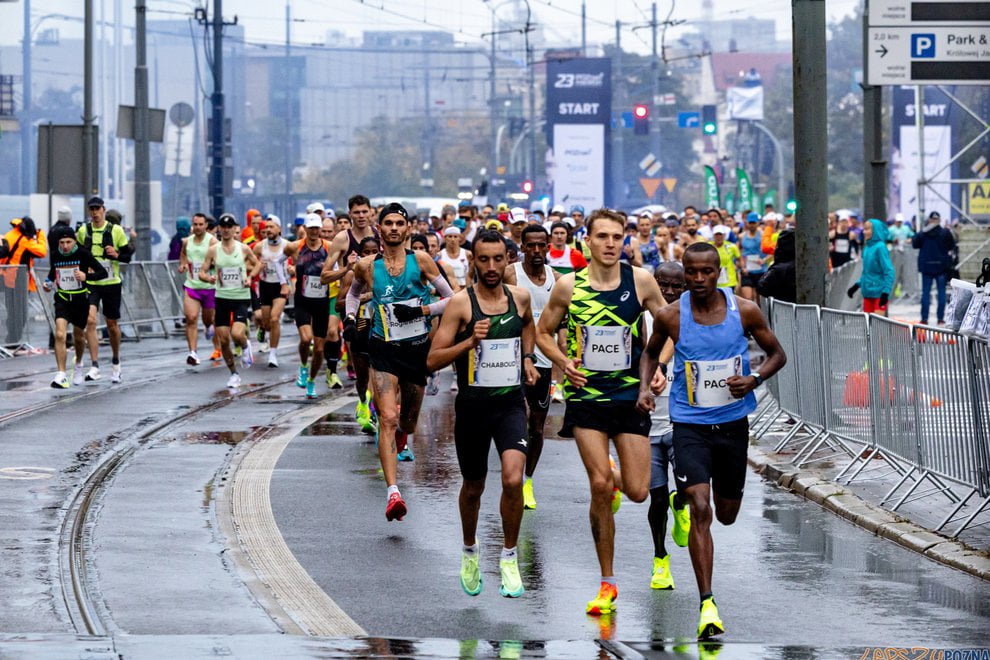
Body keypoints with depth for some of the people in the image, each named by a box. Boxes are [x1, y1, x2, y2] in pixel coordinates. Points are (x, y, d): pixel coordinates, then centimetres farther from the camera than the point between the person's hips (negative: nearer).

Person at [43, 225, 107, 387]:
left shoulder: (83, 254, -12)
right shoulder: (55, 255, -3)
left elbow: (103, 272, -12)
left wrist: (86, 276, -28)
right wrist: (49, 283, -1)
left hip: (81, 299, -1)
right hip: (62, 299, 1)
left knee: (79, 337, 16)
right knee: (60, 335, -19)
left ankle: (78, 363, 48)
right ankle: (61, 375, -20)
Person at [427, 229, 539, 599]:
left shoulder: (520, 297, 3)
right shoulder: (461, 303, -9)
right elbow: (433, 361, -12)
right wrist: (471, 341, -23)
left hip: (511, 403, 1)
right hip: (472, 405, -1)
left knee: (513, 479, -20)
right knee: (473, 487, 14)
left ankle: (509, 557, -3)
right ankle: (470, 552, 41)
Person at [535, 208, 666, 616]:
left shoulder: (641, 282, -3)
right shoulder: (568, 286, -3)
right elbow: (543, 332, 10)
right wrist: (564, 362, -7)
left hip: (631, 395, 1)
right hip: (586, 395, -1)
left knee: (636, 491, -2)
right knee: (599, 487, -10)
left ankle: (614, 480, 38)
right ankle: (607, 583, 3)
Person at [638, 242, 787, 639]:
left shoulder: (745, 311, -8)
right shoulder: (670, 316, -8)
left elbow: (777, 354, 5)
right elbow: (651, 353, 13)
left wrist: (754, 379, -14)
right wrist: (644, 388, -5)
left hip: (733, 422, 2)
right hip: (689, 424, -2)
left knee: (726, 514, 15)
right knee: (700, 509, -18)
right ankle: (707, 604, -17)